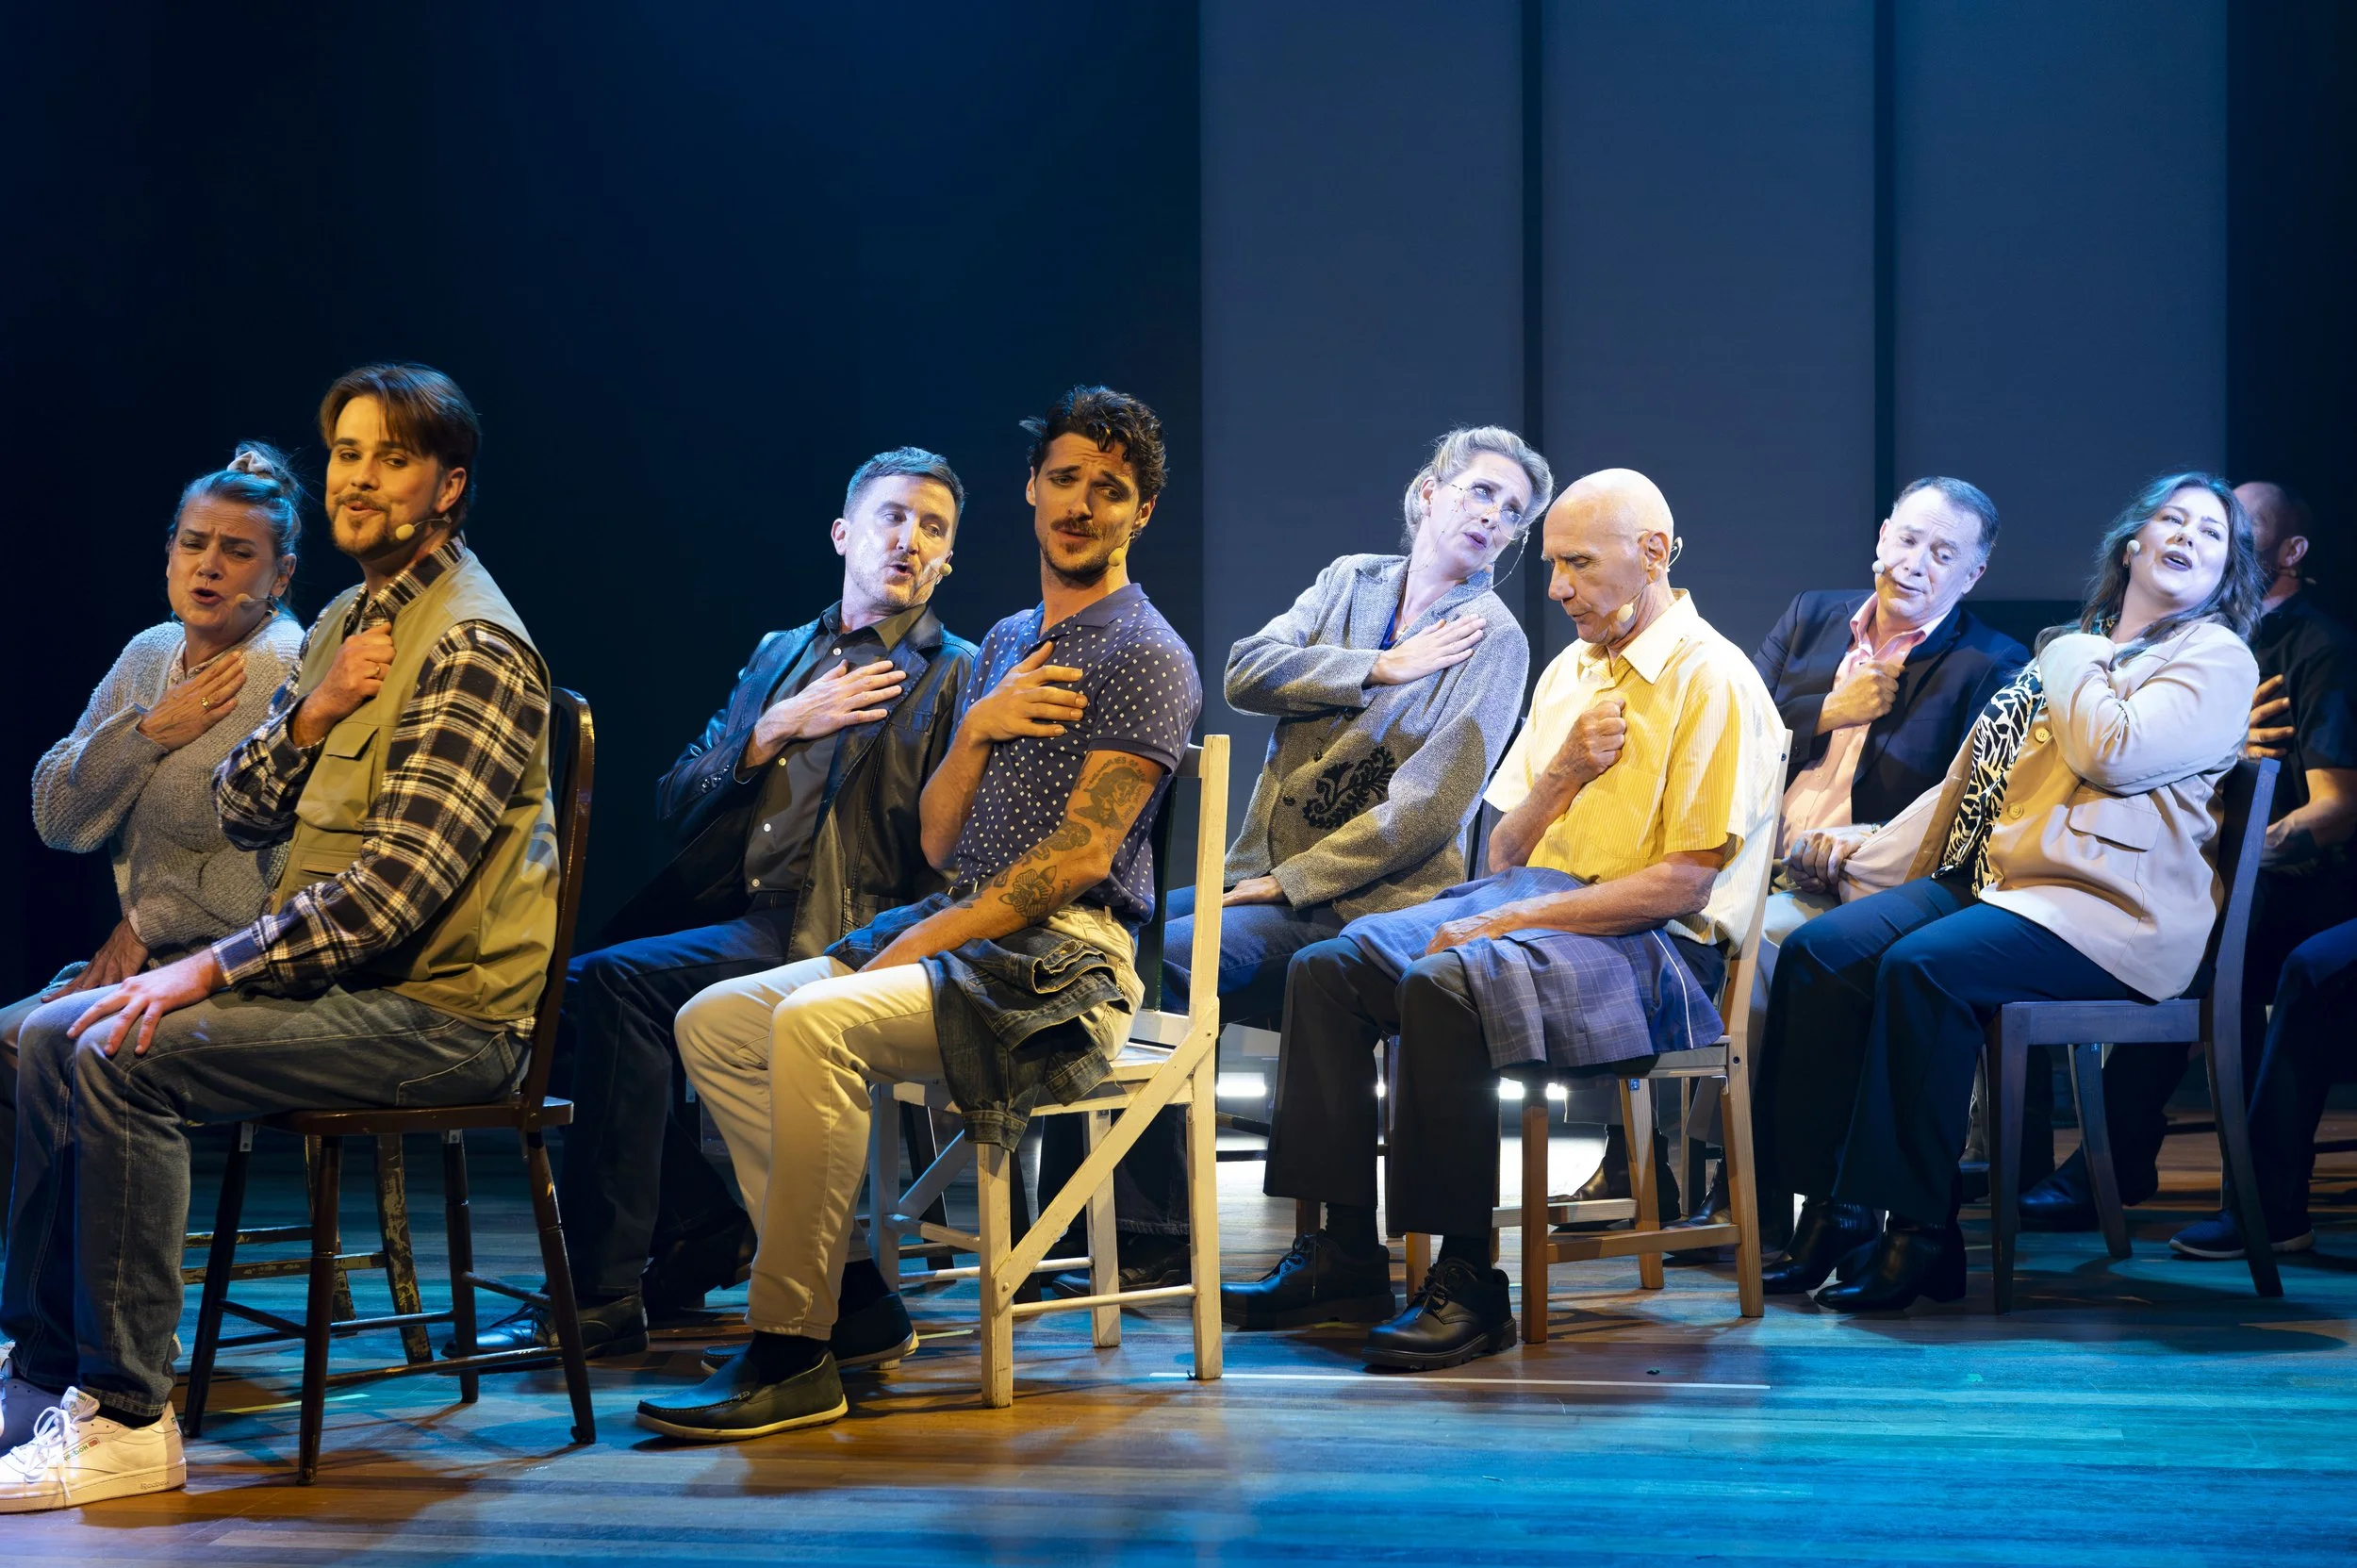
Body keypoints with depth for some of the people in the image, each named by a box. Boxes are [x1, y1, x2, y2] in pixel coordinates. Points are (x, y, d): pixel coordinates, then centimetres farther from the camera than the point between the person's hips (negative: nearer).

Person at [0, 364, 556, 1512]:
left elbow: (399, 882, -24)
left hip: (441, 1012, -10)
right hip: (347, 977, 10)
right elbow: (243, 813, 13)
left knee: (126, 1056, -24)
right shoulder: (348, 621, 16)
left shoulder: (473, 649, -15)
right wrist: (314, 712, -7)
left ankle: (128, 1420, -19)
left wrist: (209, 971, -24)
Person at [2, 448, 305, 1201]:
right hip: (150, 965, 8)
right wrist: (148, 731, -7)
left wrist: (147, 924, -10)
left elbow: (278, 866, -19)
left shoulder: (286, 673, -11)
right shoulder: (149, 656, 14)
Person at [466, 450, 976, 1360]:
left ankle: (603, 1299, -23)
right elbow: (675, 805, 16)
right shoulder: (781, 654, 24)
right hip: (728, 922, 6)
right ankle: (707, 1236, -4)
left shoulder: (956, 677, 6)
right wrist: (776, 730, 1)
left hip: (828, 940, -6)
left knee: (613, 980, -26)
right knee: (563, 984, -19)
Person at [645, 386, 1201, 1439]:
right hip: (955, 935, 9)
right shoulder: (1007, 643, 21)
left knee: (813, 1022, -30)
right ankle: (845, 1282, -7)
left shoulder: (1146, 658, -4)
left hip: (1064, 962, -9)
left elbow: (1081, 856, -14)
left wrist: (917, 948, -16)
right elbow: (940, 841, 17)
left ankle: (793, 1354, -27)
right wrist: (979, 729, -3)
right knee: (714, 1021, -6)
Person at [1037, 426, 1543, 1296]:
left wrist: (1289, 882, -14)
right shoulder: (1351, 580, 15)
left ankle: (1156, 1244, -18)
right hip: (1260, 873, 6)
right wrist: (1383, 666, -8)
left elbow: (1429, 808, -11)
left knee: (1150, 966, -27)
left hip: (1357, 900, -6)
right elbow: (1248, 672, -1)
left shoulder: (1492, 640, -1)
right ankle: (1072, 1231, -13)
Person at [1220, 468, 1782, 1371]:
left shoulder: (1713, 682, -6)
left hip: (1653, 951, -8)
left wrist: (1505, 922, -16)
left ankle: (1469, 1286, -27)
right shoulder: (1570, 672, 20)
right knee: (1328, 968, -11)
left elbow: (1685, 883, -15)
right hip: (1527, 906, 8)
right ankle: (1344, 1256, -11)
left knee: (1445, 984, -33)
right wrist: (1562, 771, -3)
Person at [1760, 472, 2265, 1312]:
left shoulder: (2219, 660, 3)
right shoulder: (2070, 650, 26)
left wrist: (2072, 664, 2)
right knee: (1820, 951, -16)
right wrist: (1878, 841, 17)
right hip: (1983, 881, 7)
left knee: (1925, 968, -32)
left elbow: (2114, 753, -14)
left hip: (2107, 909, -7)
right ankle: (1829, 1211, -16)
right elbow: (1977, 773, 27)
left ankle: (1919, 1230, -26)